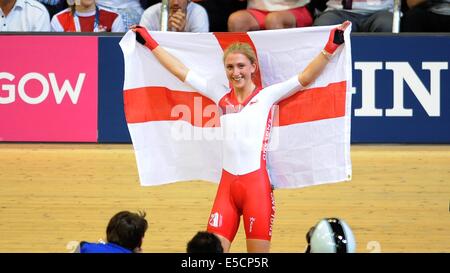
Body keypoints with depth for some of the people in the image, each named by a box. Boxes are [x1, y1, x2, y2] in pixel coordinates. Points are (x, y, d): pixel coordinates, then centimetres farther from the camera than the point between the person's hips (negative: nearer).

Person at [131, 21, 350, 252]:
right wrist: (149, 43, 20)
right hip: (227, 185, 3)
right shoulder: (221, 96, 12)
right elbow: (181, 71, 17)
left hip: (257, 185, -3)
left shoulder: (266, 96, 2)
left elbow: (305, 78, -6)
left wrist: (330, 47, -17)